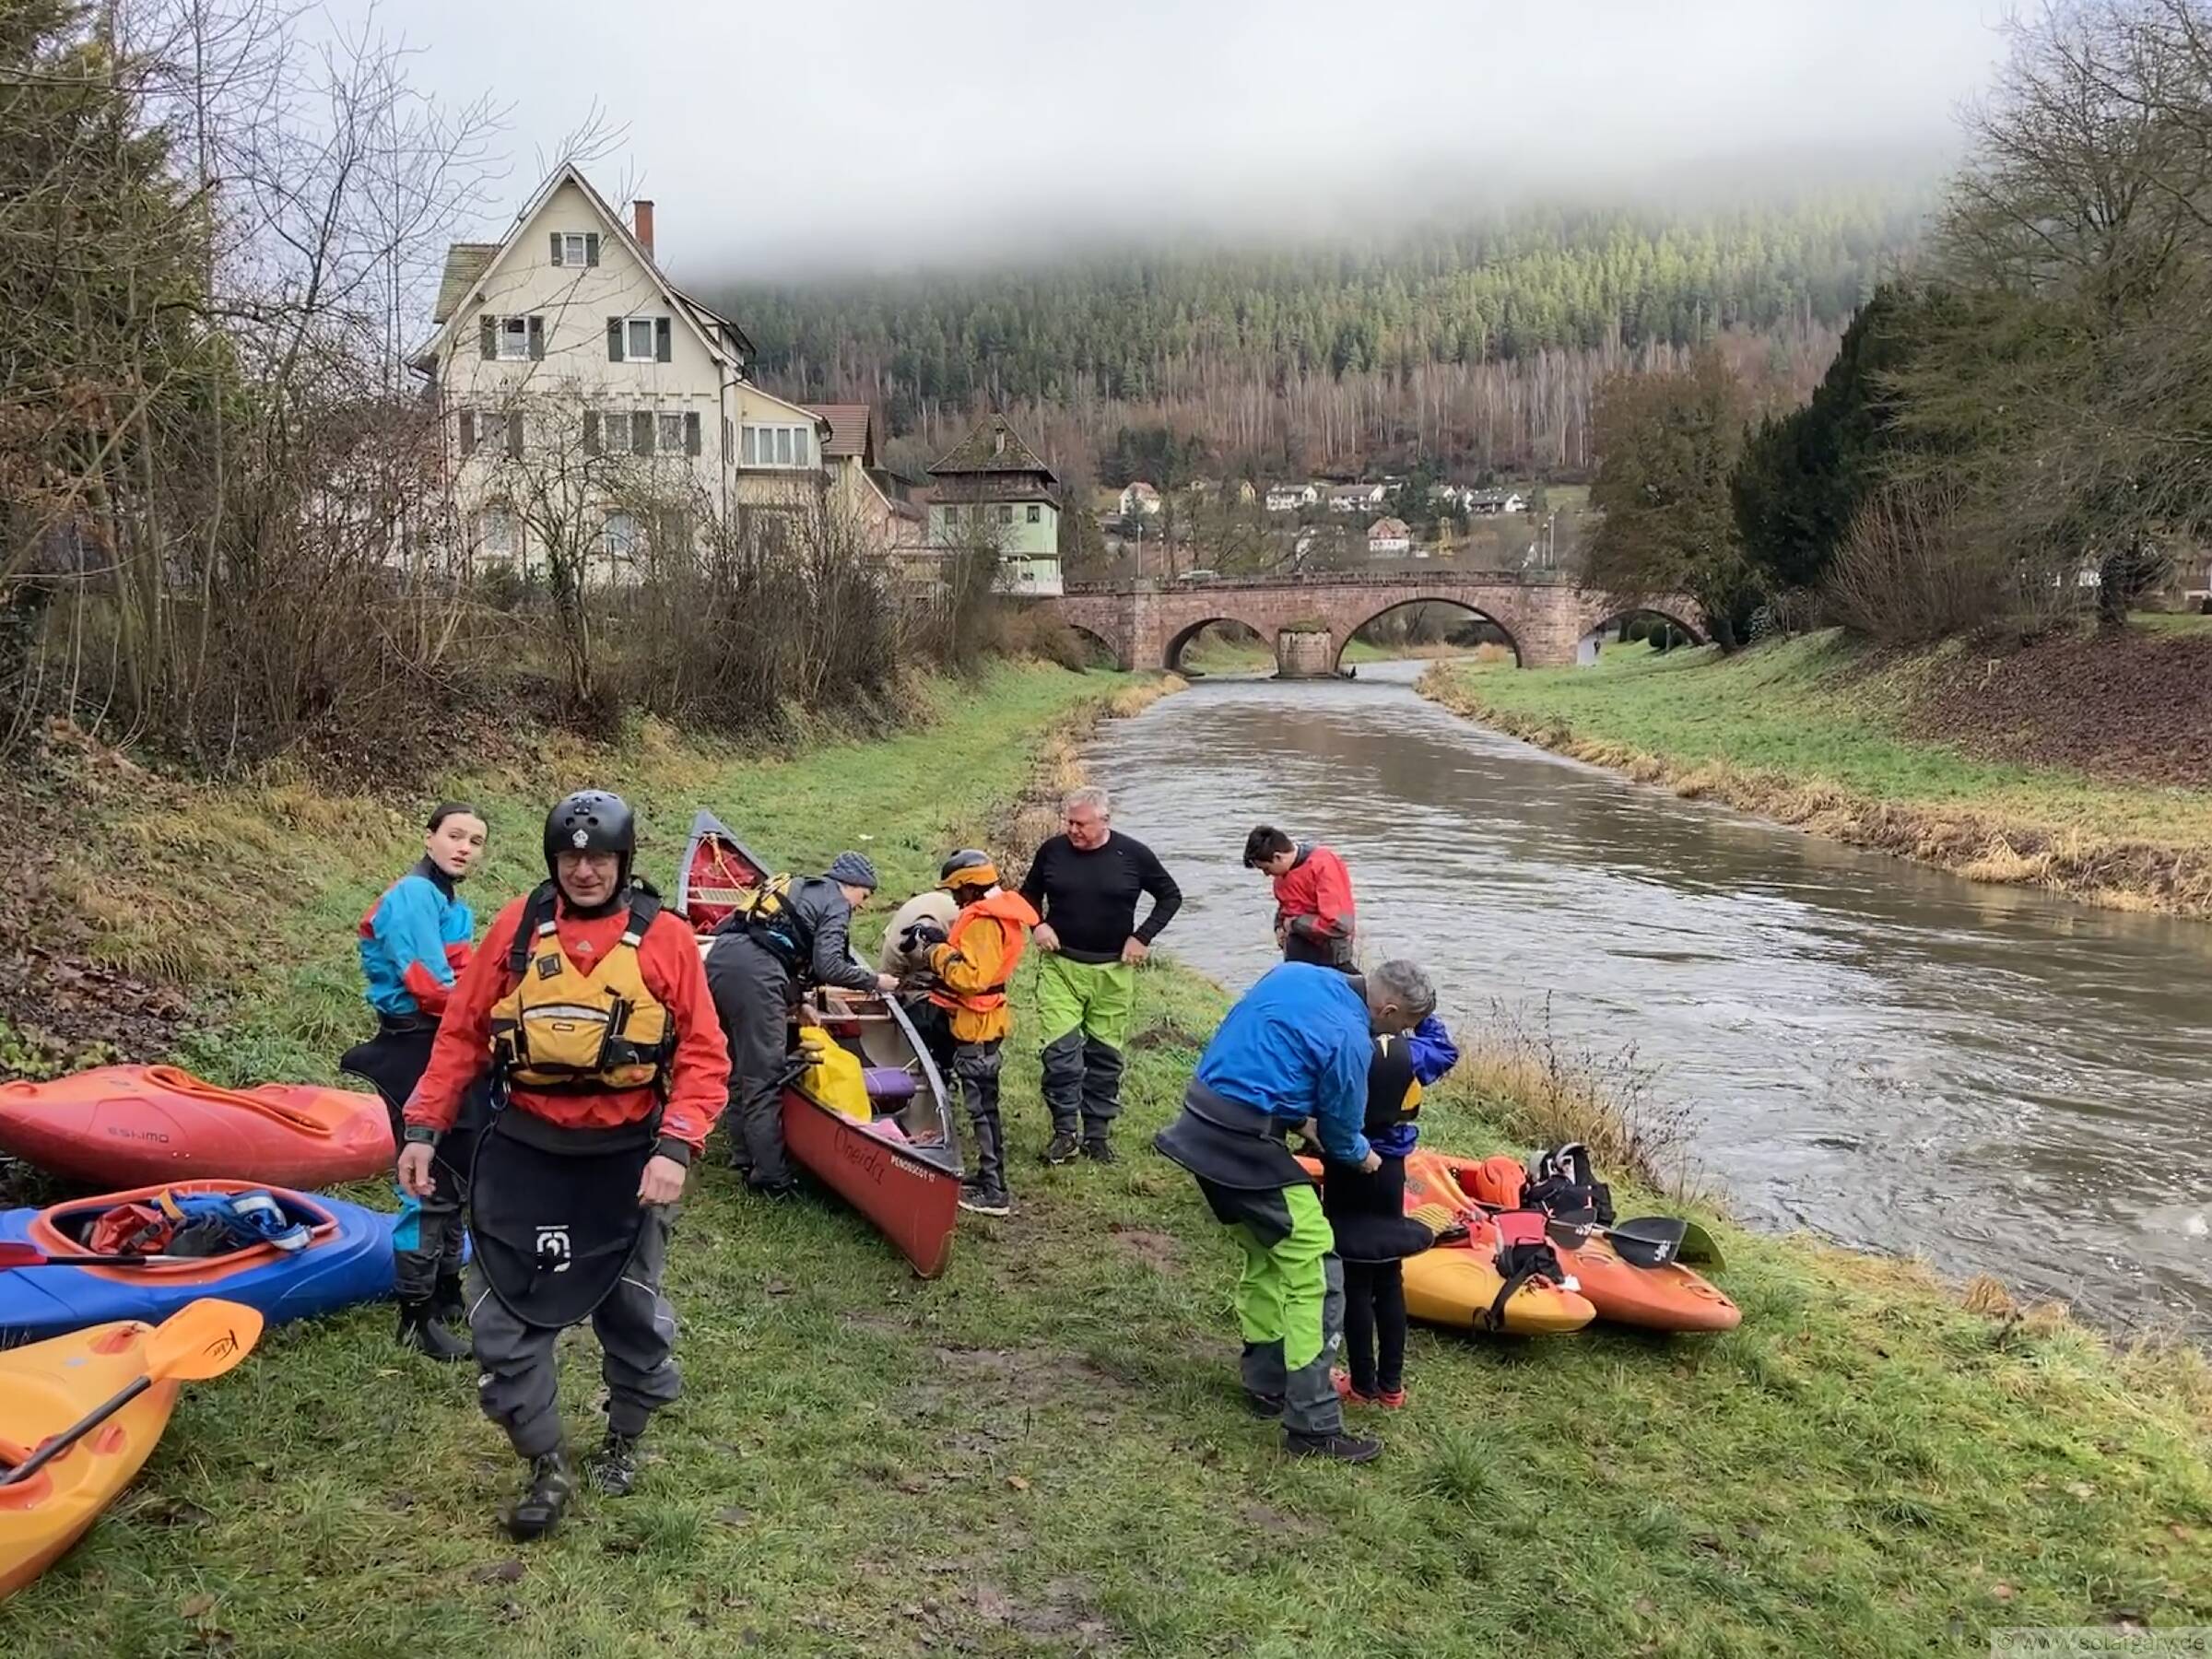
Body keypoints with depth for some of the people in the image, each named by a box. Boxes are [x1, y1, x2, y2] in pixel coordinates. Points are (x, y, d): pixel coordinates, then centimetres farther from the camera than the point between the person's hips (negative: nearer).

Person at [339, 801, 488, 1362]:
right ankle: (416, 1317, 5)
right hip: (416, 1052, -9)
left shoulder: (454, 906, 15)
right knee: (430, 1185, -5)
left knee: (457, 1180, 17)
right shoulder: (414, 895, -14)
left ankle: (446, 1293, 30)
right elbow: (432, 988, -21)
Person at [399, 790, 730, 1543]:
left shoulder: (665, 939, -8)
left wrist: (676, 1147, -19)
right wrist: (424, 1128, -2)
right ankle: (547, 1466, 21)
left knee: (633, 1312, 15)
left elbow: (704, 1055, -8)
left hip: (625, 1156, -1)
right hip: (523, 1153, 1)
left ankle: (623, 1440, 39)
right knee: (504, 1316, 3)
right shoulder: (516, 927, -2)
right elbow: (461, 1034, 3)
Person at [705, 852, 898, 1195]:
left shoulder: (797, 888, 32)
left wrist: (796, 991, 35)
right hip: (754, 972, -9)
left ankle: (744, 1157, 27)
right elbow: (829, 966, -3)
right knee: (763, 1078, -4)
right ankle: (771, 1177, 0)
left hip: (719, 957, 9)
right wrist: (874, 981, 9)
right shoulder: (836, 903, 8)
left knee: (740, 1069, 18)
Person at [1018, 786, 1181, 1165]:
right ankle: (1064, 1133, 4)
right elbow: (1029, 892, 15)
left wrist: (1143, 937, -3)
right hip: (1060, 965, 0)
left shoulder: (1133, 854, -5)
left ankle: (1098, 1134, 20)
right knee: (1061, 1050, -9)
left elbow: (1171, 896, 6)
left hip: (1113, 970, 0)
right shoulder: (1052, 850, -2)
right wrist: (1038, 924, -3)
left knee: (1106, 1055, 8)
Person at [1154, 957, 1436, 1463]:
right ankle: (1314, 1426, -2)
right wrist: (1365, 1158, 20)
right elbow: (1341, 1137, -2)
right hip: (1244, 1144, -9)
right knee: (1315, 1272, -4)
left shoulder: (1294, 972, 8)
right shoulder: (1350, 1041, -14)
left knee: (1266, 1254, 23)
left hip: (1201, 1121, 9)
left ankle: (1266, 1384, 32)